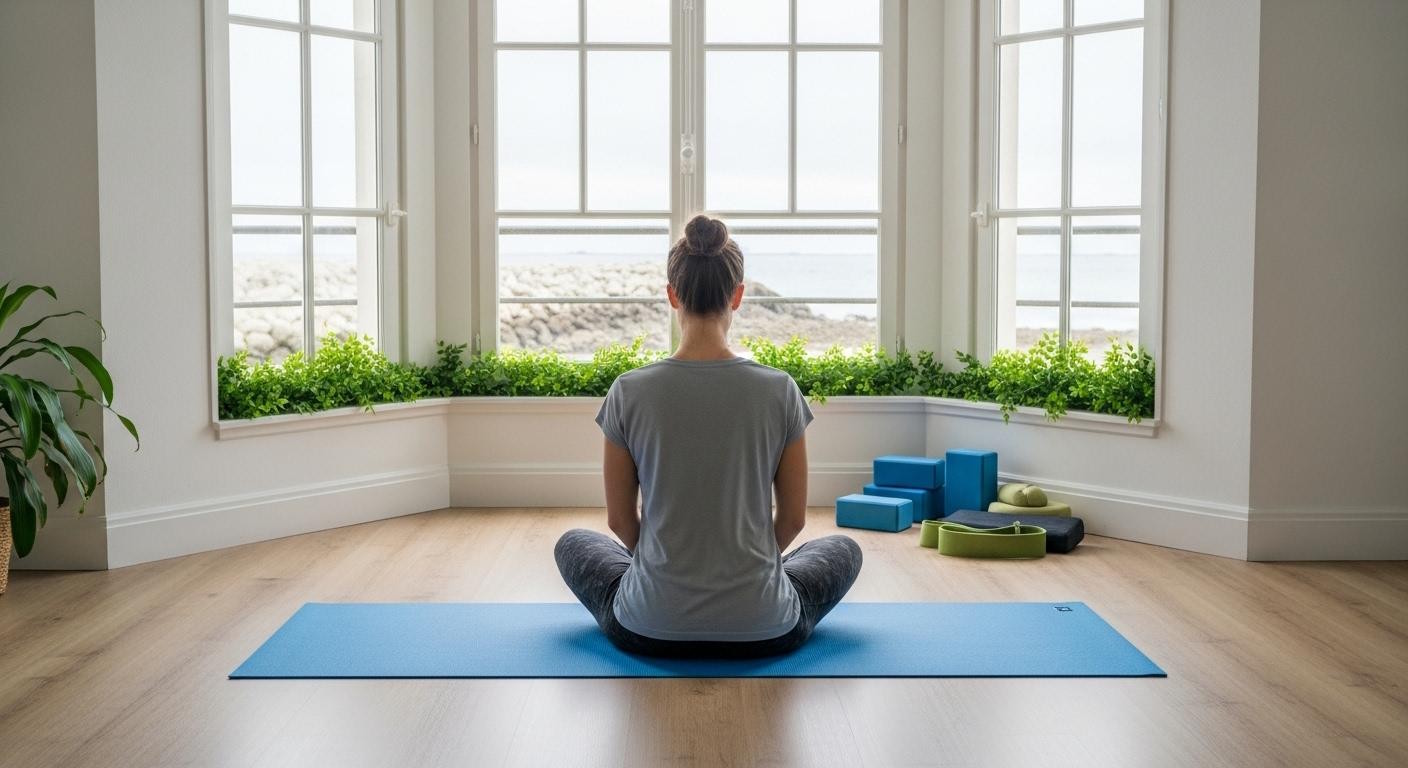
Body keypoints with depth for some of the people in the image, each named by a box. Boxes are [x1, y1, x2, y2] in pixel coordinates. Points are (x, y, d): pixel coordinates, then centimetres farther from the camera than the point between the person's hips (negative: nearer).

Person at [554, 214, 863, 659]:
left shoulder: (629, 392, -10)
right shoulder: (780, 391, -10)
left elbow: (620, 519, 2)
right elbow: (793, 518, 1)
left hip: (651, 627, 0)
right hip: (763, 629, 0)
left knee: (573, 545, 33)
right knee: (843, 552, 33)